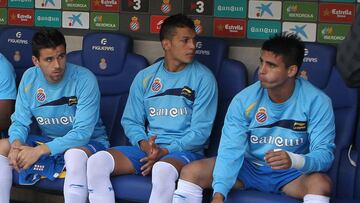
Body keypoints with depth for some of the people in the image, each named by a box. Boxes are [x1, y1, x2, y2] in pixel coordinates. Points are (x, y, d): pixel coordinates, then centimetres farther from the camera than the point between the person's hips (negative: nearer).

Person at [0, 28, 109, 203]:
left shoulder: (84, 79, -21)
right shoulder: (29, 78, -5)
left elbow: (82, 133, -25)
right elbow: (20, 122, -1)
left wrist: (39, 151, -32)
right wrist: (17, 144, -26)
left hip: (88, 142, -5)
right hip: (48, 140, 5)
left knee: (75, 153, -39)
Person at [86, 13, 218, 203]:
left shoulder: (203, 78, -1)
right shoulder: (145, 77, 11)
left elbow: (201, 130, -5)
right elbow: (131, 121, 12)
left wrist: (166, 151, -16)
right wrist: (144, 144, -10)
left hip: (185, 150, -4)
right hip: (147, 147, 4)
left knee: (163, 169, -40)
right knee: (98, 161, -22)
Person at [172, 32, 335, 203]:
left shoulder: (317, 102, -18)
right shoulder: (244, 100, -13)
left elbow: (325, 153, -22)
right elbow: (231, 149, -18)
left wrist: (293, 160, -44)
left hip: (291, 173, -2)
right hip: (248, 166, 2)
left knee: (321, 184, -35)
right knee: (191, 172, -16)